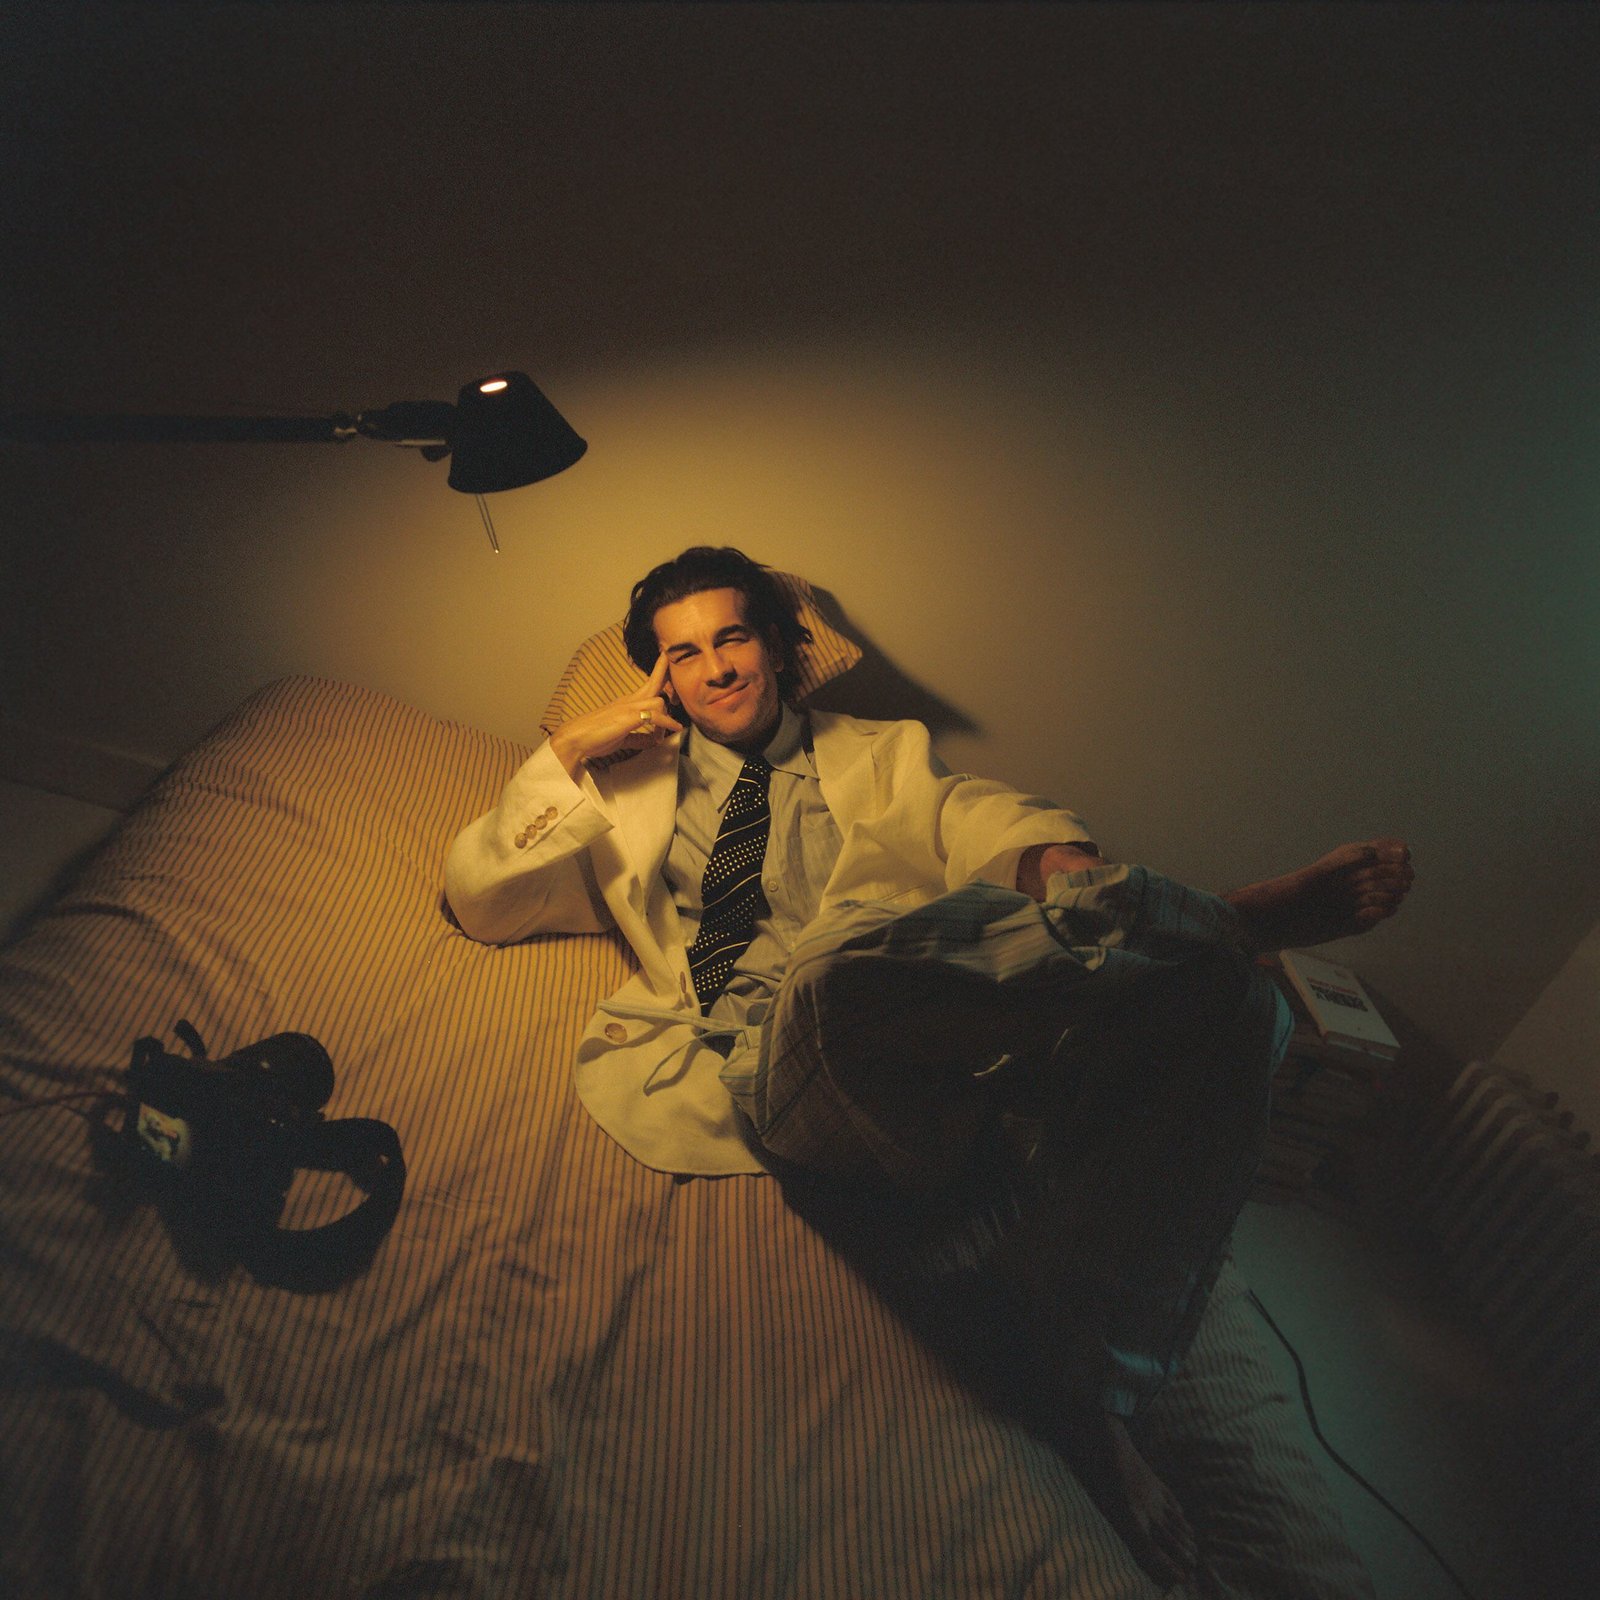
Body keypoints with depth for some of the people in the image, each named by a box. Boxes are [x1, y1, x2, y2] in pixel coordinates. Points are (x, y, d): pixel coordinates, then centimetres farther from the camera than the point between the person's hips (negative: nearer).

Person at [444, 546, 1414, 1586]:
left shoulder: (884, 756, 28)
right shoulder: (630, 785, 28)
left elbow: (992, 827, 9)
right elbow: (482, 901, 21)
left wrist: (1056, 863, -15)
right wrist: (570, 750, 11)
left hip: (936, 1066, 3)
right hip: (771, 1064, -2)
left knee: (1209, 989, -23)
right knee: (857, 951, -38)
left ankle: (1095, 1392, -13)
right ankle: (1235, 917, -21)